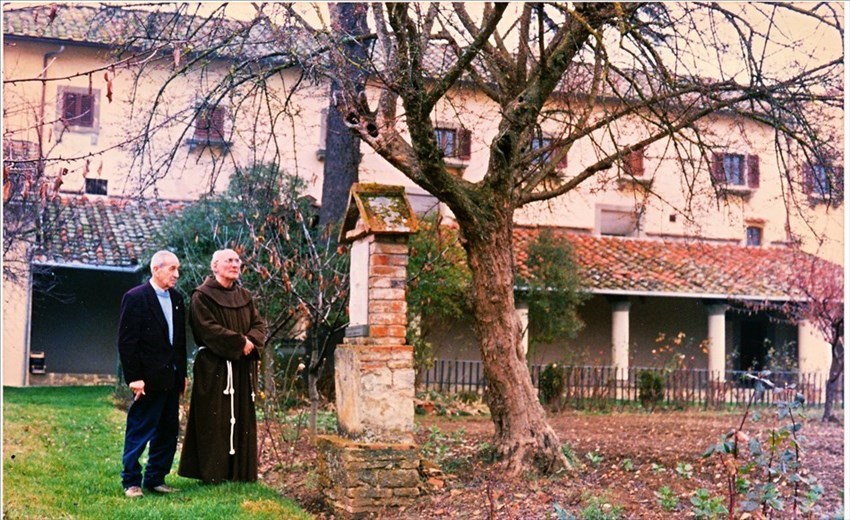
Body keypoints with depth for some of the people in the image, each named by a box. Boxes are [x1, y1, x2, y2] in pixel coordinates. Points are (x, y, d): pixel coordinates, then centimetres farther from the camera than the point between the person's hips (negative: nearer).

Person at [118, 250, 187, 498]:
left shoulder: (176, 298, 12)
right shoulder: (135, 298, -9)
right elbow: (126, 341, -12)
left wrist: (183, 373, 13)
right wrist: (134, 377, -15)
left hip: (172, 378, 7)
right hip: (149, 379, -7)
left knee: (168, 432, 11)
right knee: (139, 432, 1)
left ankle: (156, 479, 22)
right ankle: (131, 482, 12)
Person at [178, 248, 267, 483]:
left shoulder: (245, 296, 15)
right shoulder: (202, 296, -5)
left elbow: (259, 325, 7)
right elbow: (208, 329, -16)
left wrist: (252, 341, -14)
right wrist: (240, 342, -18)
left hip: (243, 368, 6)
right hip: (214, 367, -6)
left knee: (242, 417, 8)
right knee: (215, 419, -4)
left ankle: (240, 470, 15)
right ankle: (211, 472, 2)